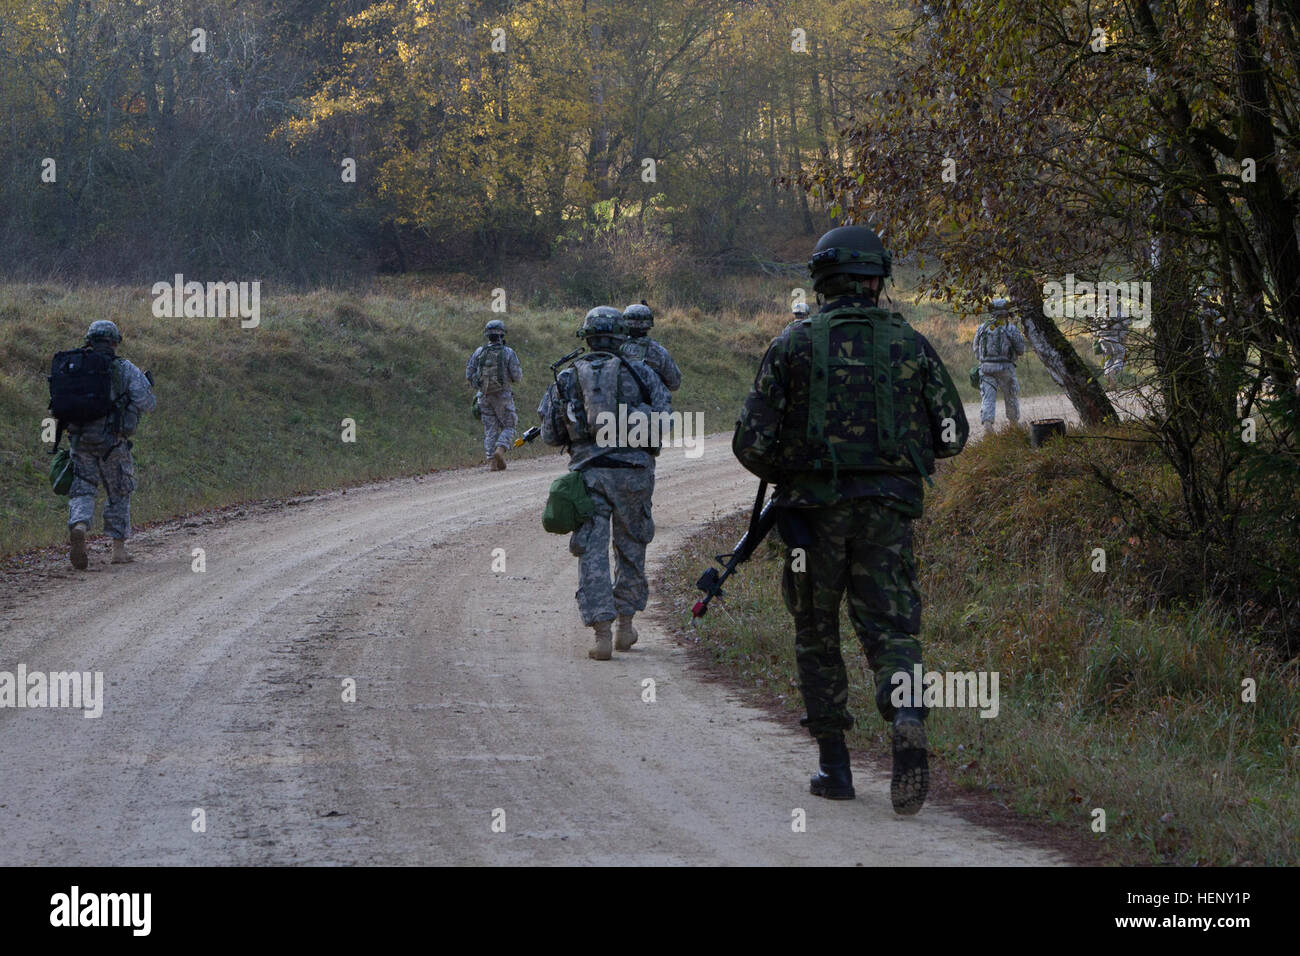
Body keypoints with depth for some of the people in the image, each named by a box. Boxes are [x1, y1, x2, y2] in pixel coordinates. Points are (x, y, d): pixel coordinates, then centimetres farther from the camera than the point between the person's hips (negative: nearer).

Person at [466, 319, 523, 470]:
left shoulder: (478, 352, 1)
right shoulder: (508, 352, -7)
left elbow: (469, 376, 1)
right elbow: (517, 377, -9)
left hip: (484, 395, 3)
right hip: (502, 395, -3)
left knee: (490, 430, 10)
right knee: (508, 427, 9)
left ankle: (491, 461, 2)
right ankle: (500, 450, -16)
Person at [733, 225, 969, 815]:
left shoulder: (793, 345, -2)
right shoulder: (911, 345, 4)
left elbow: (753, 441, -4)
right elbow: (951, 435, 8)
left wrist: (781, 475, 17)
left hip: (814, 509, -1)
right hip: (888, 509, 1)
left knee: (817, 635, 13)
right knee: (890, 628, 3)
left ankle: (835, 767, 15)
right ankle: (908, 714, -28)